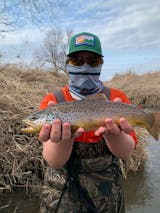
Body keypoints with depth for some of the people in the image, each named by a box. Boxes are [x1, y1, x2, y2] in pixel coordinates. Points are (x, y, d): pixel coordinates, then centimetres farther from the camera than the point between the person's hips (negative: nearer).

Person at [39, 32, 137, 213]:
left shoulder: (116, 98, -8)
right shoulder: (53, 102, -11)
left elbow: (125, 153, -17)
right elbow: (54, 162, -20)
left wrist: (113, 132, -38)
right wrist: (64, 138, -40)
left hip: (108, 193, 2)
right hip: (63, 192, -1)